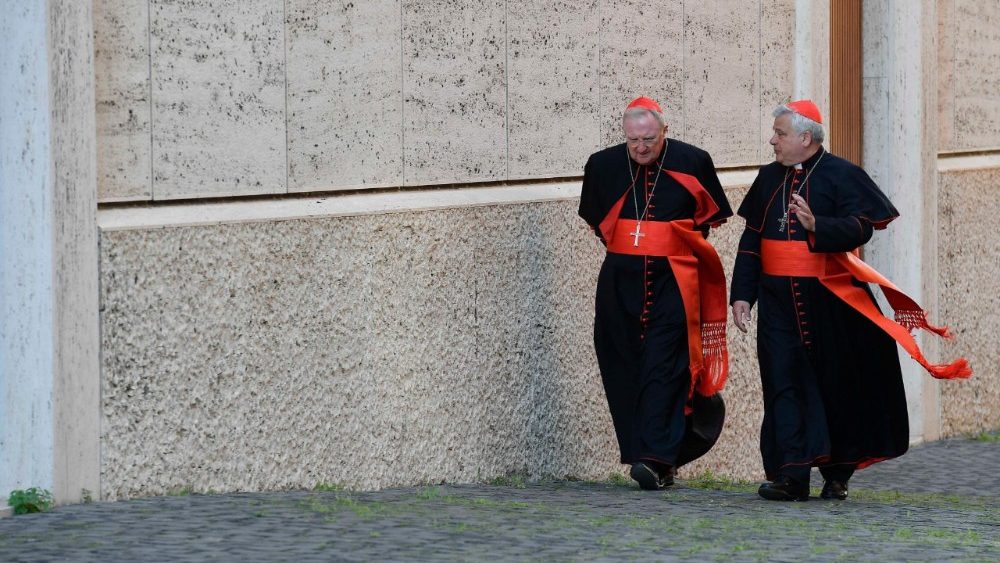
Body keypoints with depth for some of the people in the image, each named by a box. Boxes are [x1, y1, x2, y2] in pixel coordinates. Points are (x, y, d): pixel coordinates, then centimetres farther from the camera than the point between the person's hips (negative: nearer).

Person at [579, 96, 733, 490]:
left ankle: (656, 458, -19)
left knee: (662, 365, -14)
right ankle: (661, 460, 12)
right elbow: (594, 217, 21)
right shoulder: (603, 165, 3)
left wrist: (678, 244, 9)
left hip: (672, 280, -4)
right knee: (624, 369, 4)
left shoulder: (692, 163, -3)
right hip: (619, 281, 4)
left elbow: (712, 215, 12)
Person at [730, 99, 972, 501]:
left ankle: (837, 474, 17)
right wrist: (742, 294, 8)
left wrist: (817, 225, -31)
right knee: (784, 382, -6)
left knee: (836, 383, 5)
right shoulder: (770, 178, 12)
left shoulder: (841, 175, -3)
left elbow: (861, 227, -15)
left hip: (828, 299, -4)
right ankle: (791, 476, -10)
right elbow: (751, 241, 15)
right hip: (778, 299, 4)